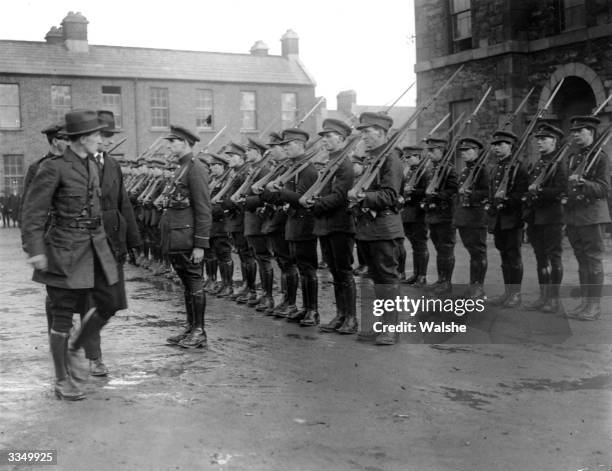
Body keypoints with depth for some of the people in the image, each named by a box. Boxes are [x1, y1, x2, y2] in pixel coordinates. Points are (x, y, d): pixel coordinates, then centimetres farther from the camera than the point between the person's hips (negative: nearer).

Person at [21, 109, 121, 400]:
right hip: (65, 251, -7)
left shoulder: (91, 165, 10)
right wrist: (36, 250, -19)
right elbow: (33, 212, -14)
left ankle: (73, 350, 31)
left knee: (109, 304, 8)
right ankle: (61, 381, 14)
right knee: (63, 315, 1)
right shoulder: (54, 168, -13)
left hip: (96, 246, 8)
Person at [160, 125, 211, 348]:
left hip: (188, 240, -9)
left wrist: (200, 245, -20)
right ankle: (190, 329, 22)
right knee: (186, 285, 14)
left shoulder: (196, 169, -13)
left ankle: (199, 333, 6)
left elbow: (204, 211, -17)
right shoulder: (181, 168, 16)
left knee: (195, 284, -2)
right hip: (176, 240, 9)